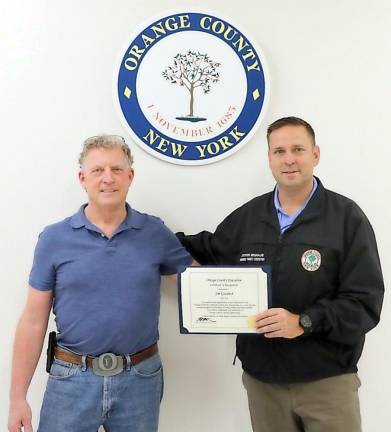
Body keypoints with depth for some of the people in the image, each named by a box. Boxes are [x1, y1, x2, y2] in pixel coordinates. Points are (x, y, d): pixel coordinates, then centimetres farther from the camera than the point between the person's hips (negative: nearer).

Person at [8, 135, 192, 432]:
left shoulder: (155, 233, -2)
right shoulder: (54, 239, -3)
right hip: (72, 379, 0)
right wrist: (18, 396, -2)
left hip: (140, 378, 1)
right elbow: (34, 320, -1)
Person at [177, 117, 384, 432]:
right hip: (261, 377, 3)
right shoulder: (246, 217, 4)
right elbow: (207, 251, 19)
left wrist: (304, 322, -23)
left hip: (327, 380, -3)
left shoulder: (347, 217, -7)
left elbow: (365, 303, -11)